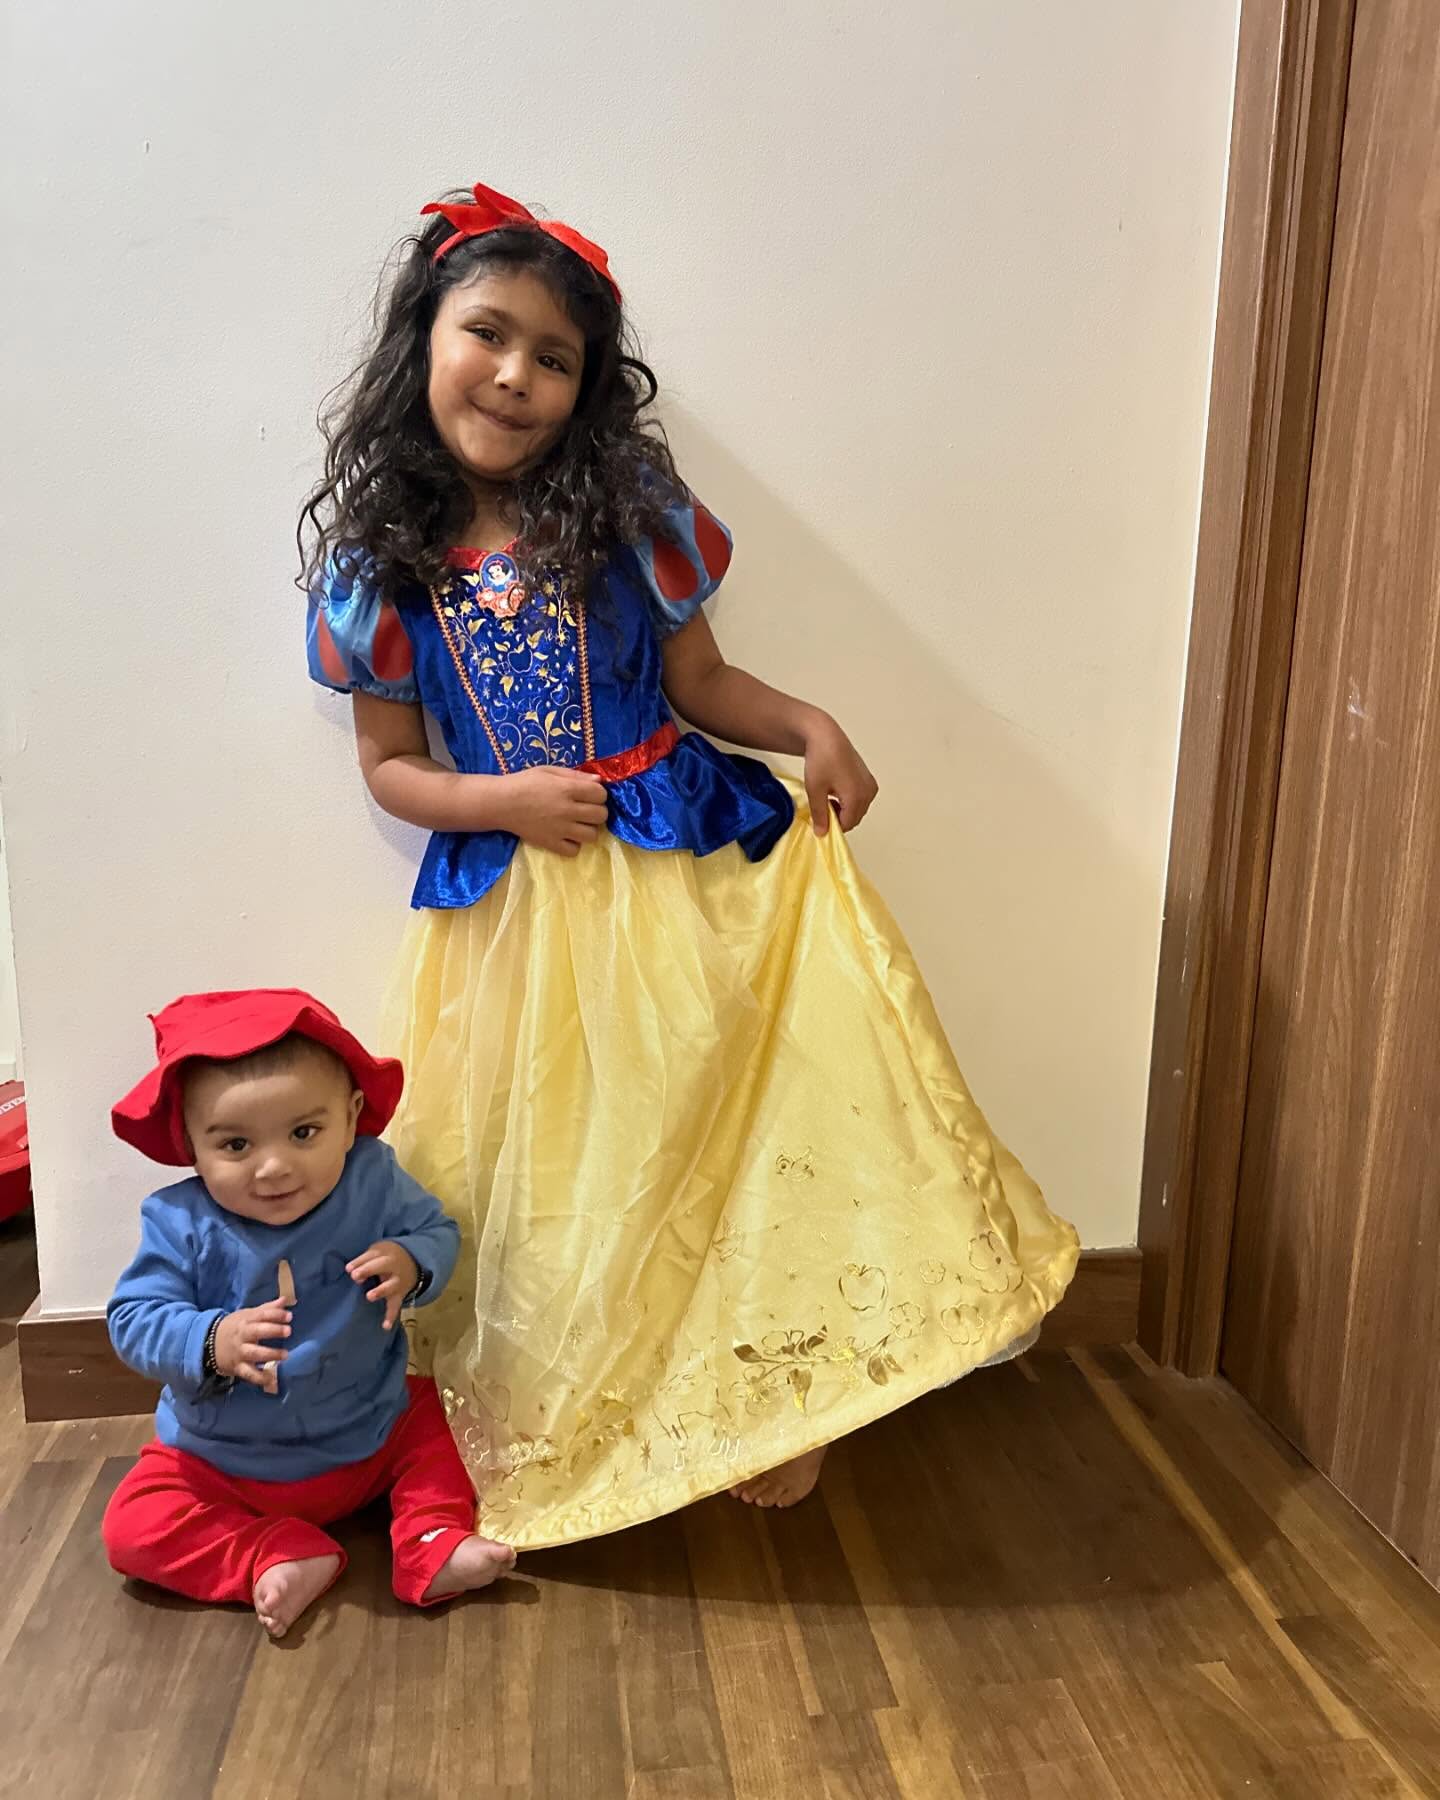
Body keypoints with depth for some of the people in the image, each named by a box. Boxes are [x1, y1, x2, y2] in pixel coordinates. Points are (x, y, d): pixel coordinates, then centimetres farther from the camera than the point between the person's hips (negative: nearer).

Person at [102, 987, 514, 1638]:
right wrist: (211, 1343, -40)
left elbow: (435, 1231, -5)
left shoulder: (374, 1182, -17)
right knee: (133, 1524, -15)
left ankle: (432, 1541, -1)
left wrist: (410, 1264, -29)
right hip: (221, 1465, -1)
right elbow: (134, 1320, -19)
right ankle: (275, 1557, -13)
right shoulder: (180, 1223, -20)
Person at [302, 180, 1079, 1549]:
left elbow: (699, 682, 5)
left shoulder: (627, 509, -2)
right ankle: (538, 1432, 32)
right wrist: (506, 799, -13)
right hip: (510, 894, 1)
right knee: (541, 1172, 8)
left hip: (680, 866, 0)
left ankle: (768, 1394, 18)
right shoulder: (380, 560, 0)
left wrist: (808, 728, -12)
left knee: (731, 1110, -5)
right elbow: (390, 765, 5)